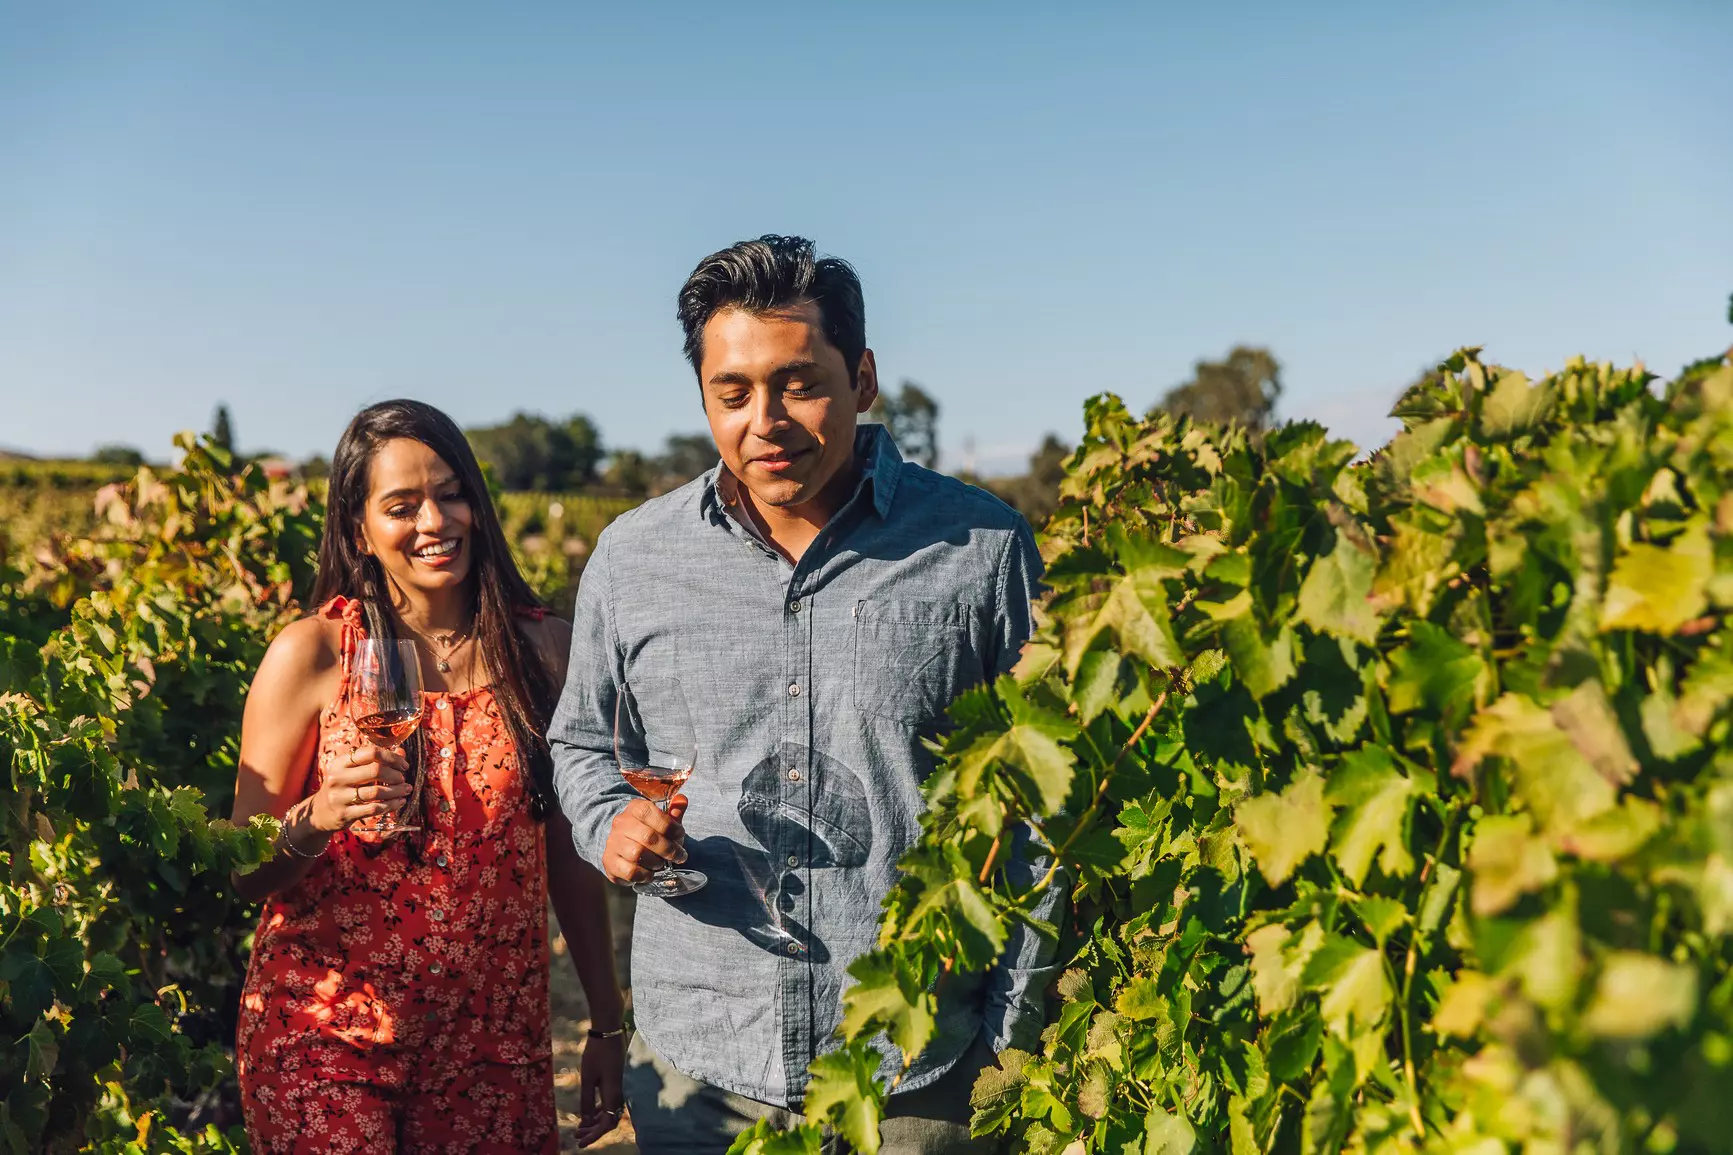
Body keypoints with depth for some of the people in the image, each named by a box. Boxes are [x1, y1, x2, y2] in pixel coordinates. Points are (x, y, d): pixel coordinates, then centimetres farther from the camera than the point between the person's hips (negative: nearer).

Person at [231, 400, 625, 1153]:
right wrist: (316, 818, -23)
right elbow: (244, 873, -2)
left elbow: (568, 850, 7)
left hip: (494, 1034, 2)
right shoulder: (311, 654, -7)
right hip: (326, 1034, -2)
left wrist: (608, 1023, 8)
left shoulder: (543, 650, 0)